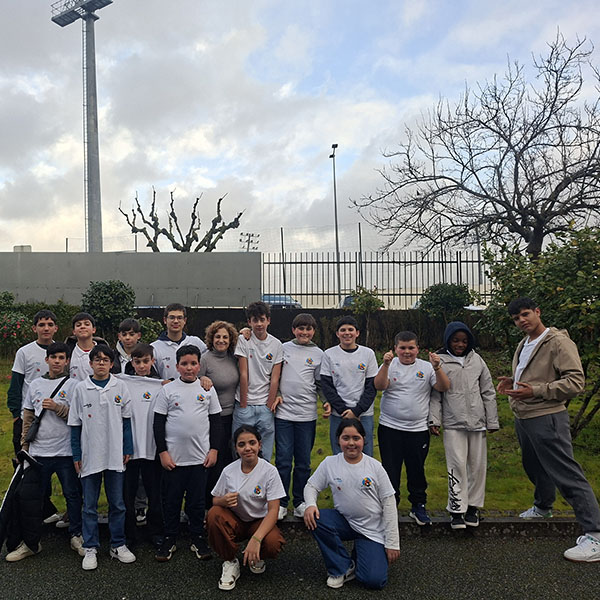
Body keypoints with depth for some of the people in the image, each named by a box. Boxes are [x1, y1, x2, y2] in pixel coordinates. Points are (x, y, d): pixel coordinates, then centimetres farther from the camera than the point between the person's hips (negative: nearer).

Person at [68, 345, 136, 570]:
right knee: (90, 505, 8)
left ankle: (118, 545, 21)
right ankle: (90, 548, 18)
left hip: (115, 454, 1)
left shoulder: (120, 387, 1)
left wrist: (127, 449, 3)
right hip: (90, 456, 0)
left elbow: (126, 419, 6)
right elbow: (75, 424, 3)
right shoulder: (81, 388, 0)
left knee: (117, 503, 9)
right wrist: (76, 455, 1)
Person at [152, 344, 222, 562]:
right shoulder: (168, 390, 0)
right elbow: (158, 422, 1)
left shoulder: (207, 389, 5)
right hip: (173, 457, -1)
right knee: (171, 499, 7)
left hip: (200, 456, 1)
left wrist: (214, 449, 2)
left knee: (197, 500, 9)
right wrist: (162, 452, -4)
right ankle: (169, 540, 22)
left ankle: (198, 539, 22)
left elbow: (215, 421, 8)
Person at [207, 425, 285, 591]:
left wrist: (256, 539, -34)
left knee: (273, 545, -33)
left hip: (260, 522, -2)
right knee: (214, 514, -30)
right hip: (234, 521, 2)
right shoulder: (228, 471, -7)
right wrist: (224, 501, -25)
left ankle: (256, 557, 7)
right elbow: (215, 501, 2)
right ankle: (230, 562, -7)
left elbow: (273, 510, -19)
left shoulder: (269, 471, -15)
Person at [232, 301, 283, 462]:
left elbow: (275, 378, 1)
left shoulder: (276, 344, 3)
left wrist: (269, 406, -4)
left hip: (265, 407, 2)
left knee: (265, 455, 5)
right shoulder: (243, 340, -3)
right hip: (245, 405, -2)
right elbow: (243, 374, -6)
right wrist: (243, 405, -6)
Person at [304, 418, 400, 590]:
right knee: (315, 519, -28)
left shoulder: (375, 466, -9)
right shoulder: (330, 463, -5)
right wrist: (310, 505, -22)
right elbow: (311, 486, 2)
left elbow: (389, 504, -6)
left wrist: (392, 543, -7)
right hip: (344, 522, 2)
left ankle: (359, 555, 19)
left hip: (372, 529, -2)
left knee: (374, 581, -18)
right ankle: (342, 568, -5)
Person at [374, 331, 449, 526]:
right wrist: (386, 364, -26)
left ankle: (419, 506, 27)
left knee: (417, 470, 11)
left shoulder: (426, 367, 4)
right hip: (389, 428, -1)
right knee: (390, 471, 6)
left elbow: (444, 387, -6)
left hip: (418, 429, 1)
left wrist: (437, 368, -21)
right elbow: (379, 386, -14)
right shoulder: (389, 365, 1)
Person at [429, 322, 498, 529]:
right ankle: (457, 509, 3)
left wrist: (492, 421, 9)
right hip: (453, 423, -3)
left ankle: (473, 506, 21)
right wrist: (434, 420, -6)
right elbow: (435, 395, 1)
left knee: (477, 465, 7)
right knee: (457, 465, -7)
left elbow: (488, 392, 11)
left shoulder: (477, 360, 7)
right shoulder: (440, 362, -1)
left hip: (477, 422, 3)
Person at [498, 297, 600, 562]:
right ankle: (543, 507, 46)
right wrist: (512, 382, 7)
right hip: (522, 418, 9)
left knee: (567, 475, -10)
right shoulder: (523, 345, 15)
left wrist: (535, 391, -25)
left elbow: (575, 381, -20)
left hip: (546, 417, -9)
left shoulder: (558, 342, -13)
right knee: (534, 467, 24)